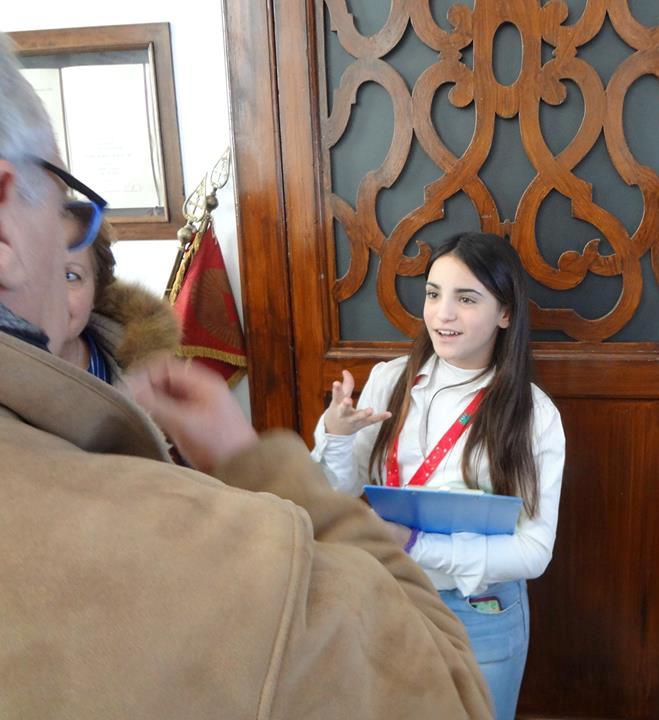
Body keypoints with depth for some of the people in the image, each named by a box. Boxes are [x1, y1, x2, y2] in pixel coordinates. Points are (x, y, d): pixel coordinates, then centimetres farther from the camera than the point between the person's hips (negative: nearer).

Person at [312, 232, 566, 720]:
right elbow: (342, 496, -3)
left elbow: (533, 551, -17)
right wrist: (334, 437, -23)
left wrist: (415, 543, -28)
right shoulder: (388, 379, -9)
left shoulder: (534, 414, -15)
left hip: (481, 619, -2)